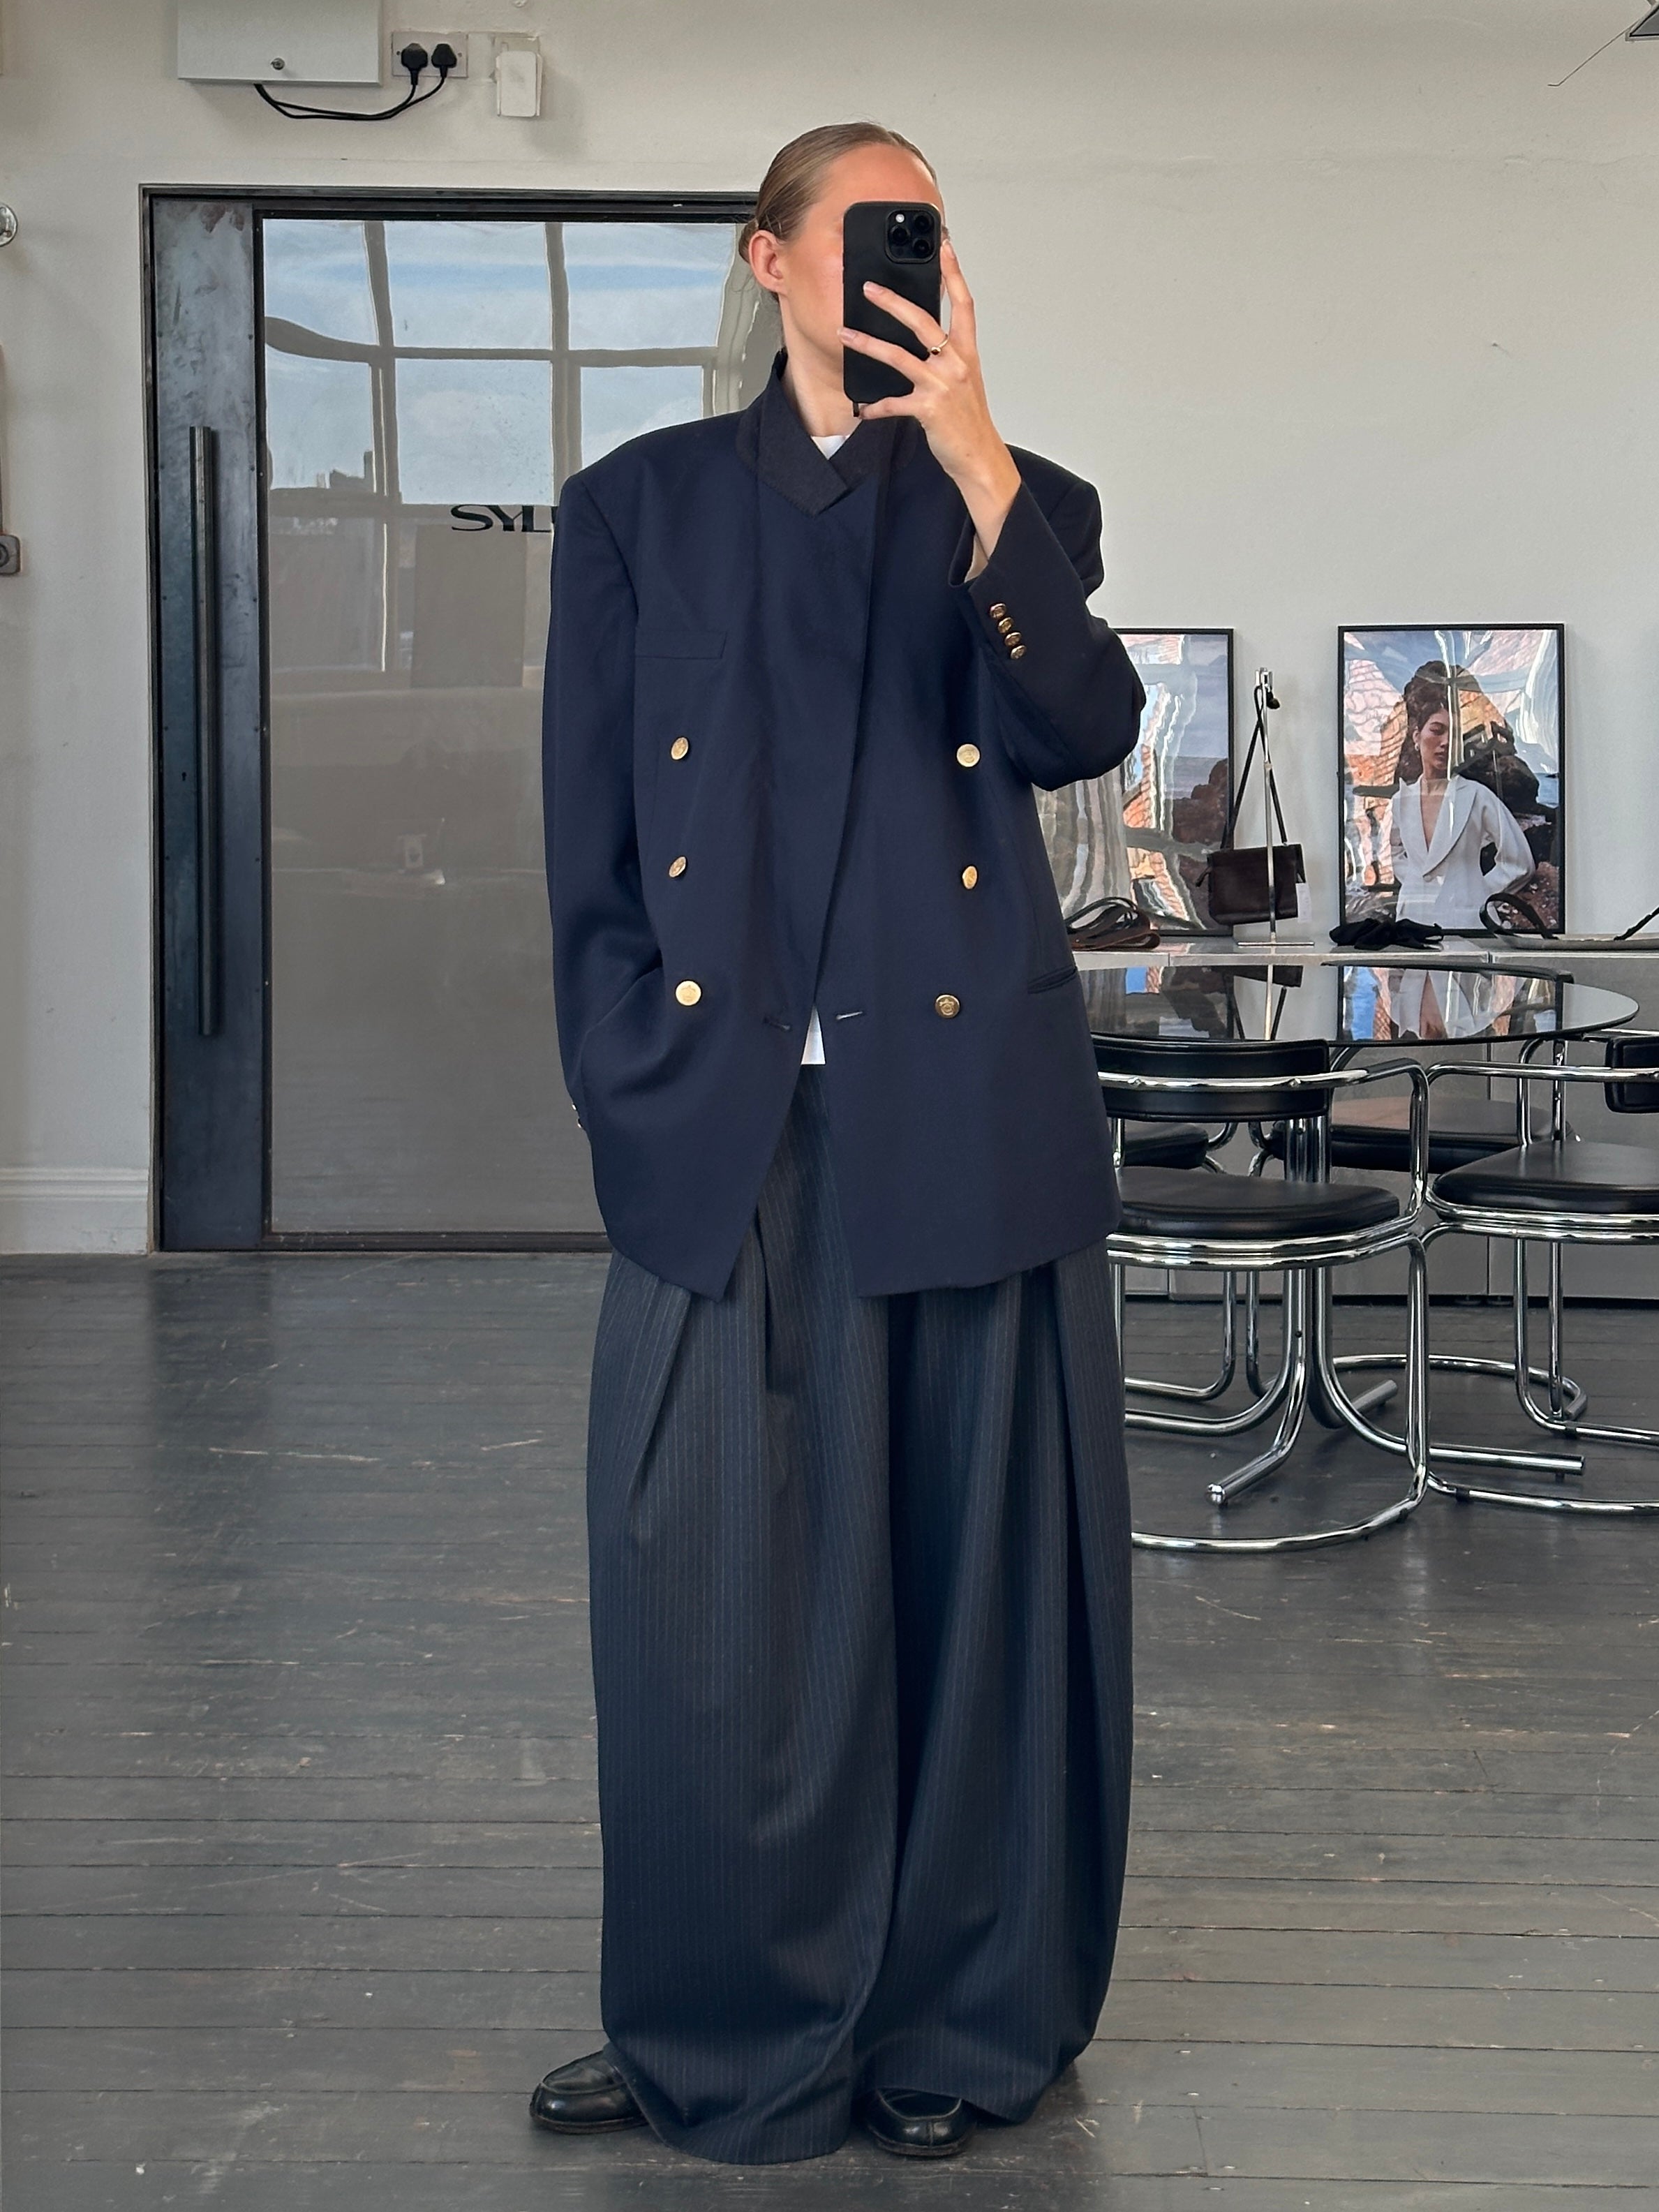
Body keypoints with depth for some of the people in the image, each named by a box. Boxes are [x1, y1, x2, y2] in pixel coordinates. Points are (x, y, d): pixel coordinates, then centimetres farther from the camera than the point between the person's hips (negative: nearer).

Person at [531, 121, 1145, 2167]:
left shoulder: (1018, 503, 12)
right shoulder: (639, 507, 12)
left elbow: (1081, 734, -8)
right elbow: (589, 845, 7)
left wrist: (973, 460, -15)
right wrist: (632, 1102, -3)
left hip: (964, 1117, 0)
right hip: (719, 1128, 0)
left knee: (968, 1564, 5)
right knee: (718, 1589, 2)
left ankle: (958, 2027, 22)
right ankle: (730, 2036, 20)